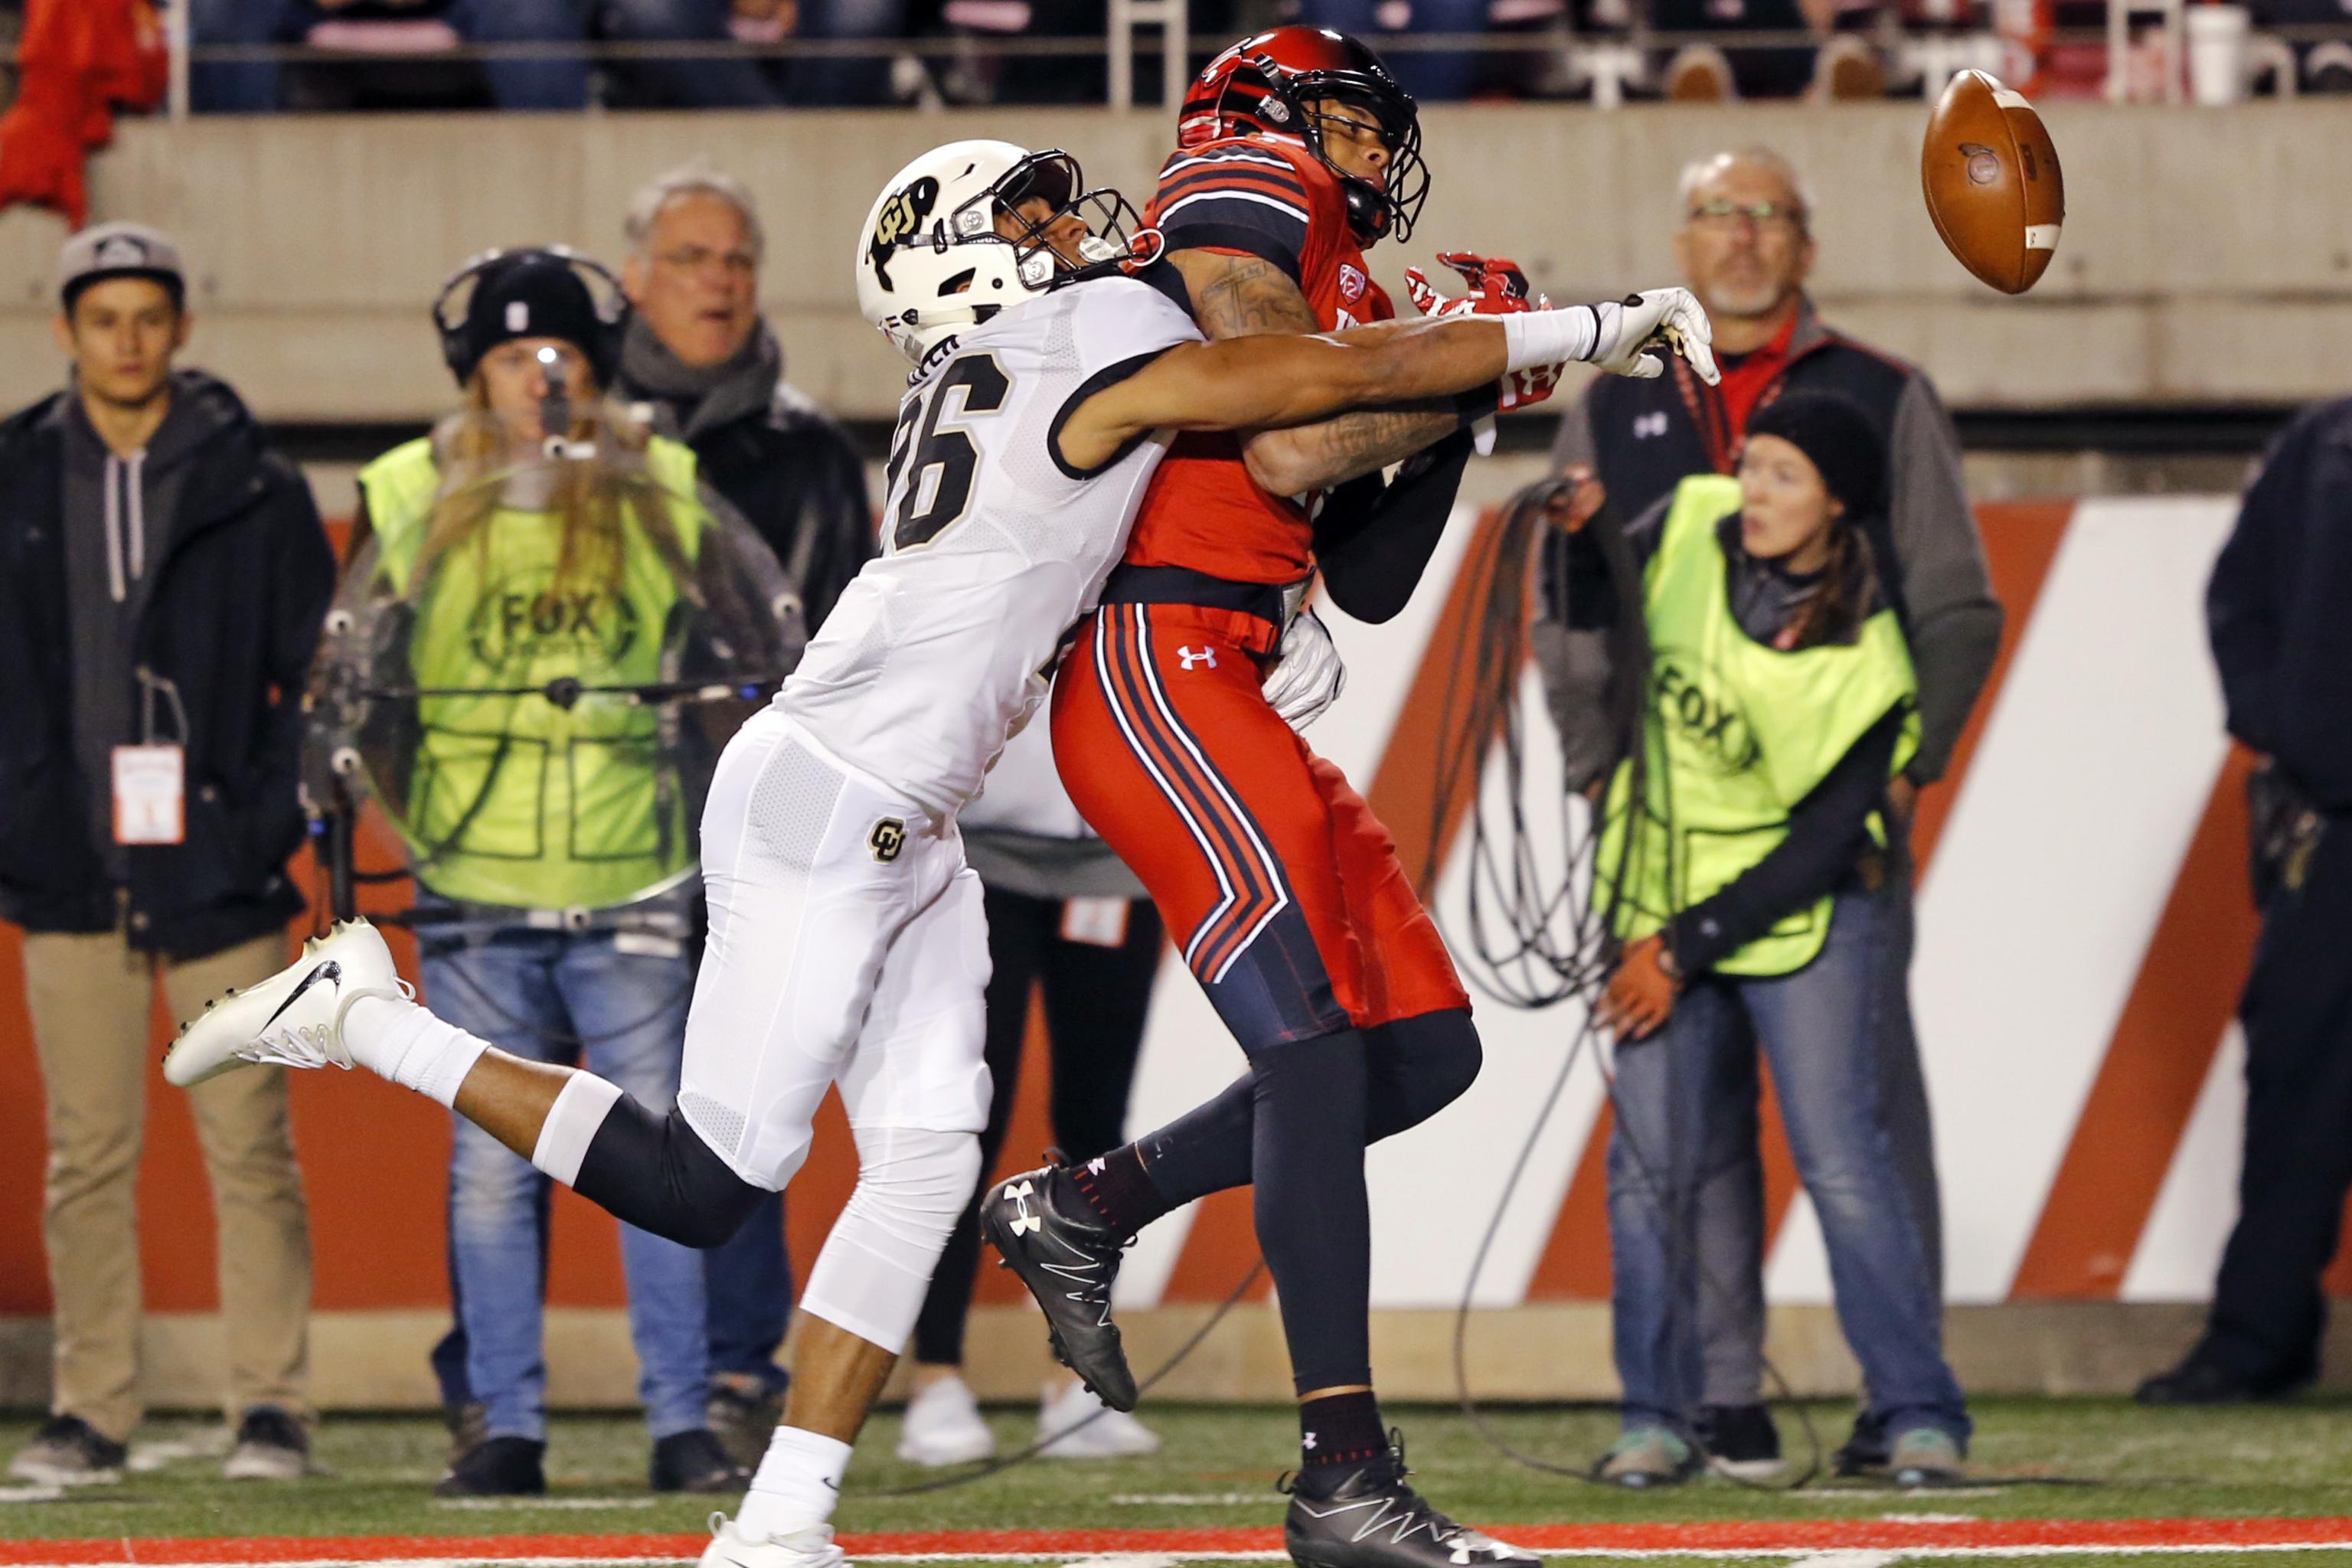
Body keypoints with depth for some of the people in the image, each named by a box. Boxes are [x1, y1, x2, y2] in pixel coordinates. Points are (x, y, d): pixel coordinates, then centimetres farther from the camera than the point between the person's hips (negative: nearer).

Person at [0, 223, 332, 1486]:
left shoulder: (256, 493, 4)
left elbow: (314, 671, 5)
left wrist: (276, 821, -5)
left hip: (216, 864, -2)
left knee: (247, 1144, -4)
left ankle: (271, 1403, 1)